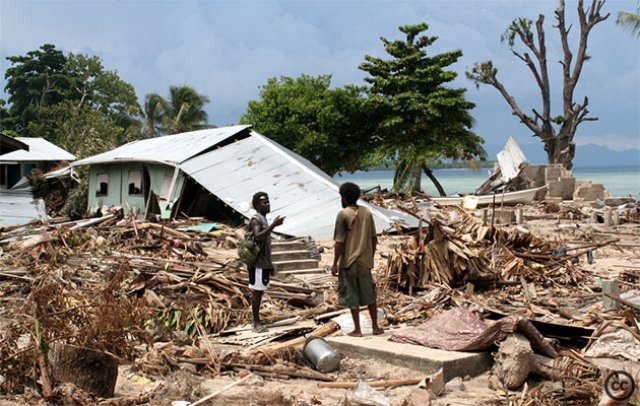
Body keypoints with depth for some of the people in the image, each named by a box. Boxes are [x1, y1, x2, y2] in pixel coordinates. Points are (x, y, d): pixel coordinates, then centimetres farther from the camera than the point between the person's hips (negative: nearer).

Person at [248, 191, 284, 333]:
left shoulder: (263, 219, 16)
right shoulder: (256, 220, -14)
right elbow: (258, 237, -33)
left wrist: (269, 263, 23)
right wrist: (273, 225, -36)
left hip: (263, 262, 9)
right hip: (257, 263, -9)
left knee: (259, 291, 12)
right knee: (257, 291, -6)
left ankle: (257, 320, 19)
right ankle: (256, 322, -2)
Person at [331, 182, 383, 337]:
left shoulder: (343, 215, -11)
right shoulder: (367, 212, 5)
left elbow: (339, 242, -14)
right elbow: (374, 239, 8)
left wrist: (335, 264, -9)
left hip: (349, 261, -5)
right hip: (365, 261, 5)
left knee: (352, 295, 4)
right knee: (369, 294, 14)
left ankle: (357, 330, 7)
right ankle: (375, 327, 18)